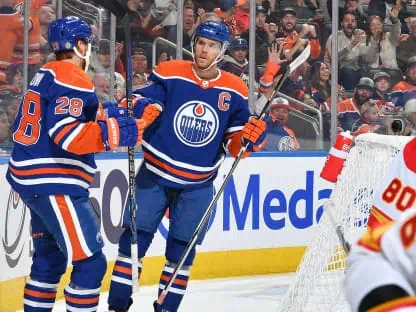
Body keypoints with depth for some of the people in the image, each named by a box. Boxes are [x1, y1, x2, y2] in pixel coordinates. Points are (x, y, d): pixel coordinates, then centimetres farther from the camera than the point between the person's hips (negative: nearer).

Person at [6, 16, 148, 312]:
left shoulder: (45, 76, 16)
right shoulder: (72, 80, -15)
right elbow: (69, 134, -26)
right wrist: (121, 131, -27)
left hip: (36, 182, 11)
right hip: (54, 186, -11)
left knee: (51, 259, 20)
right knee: (91, 262, -9)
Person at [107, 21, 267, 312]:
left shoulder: (235, 91, -2)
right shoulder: (169, 74, -10)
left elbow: (235, 144, 2)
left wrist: (250, 137, -19)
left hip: (198, 186, 2)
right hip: (155, 175, -2)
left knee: (181, 249, 8)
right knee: (135, 238, -3)